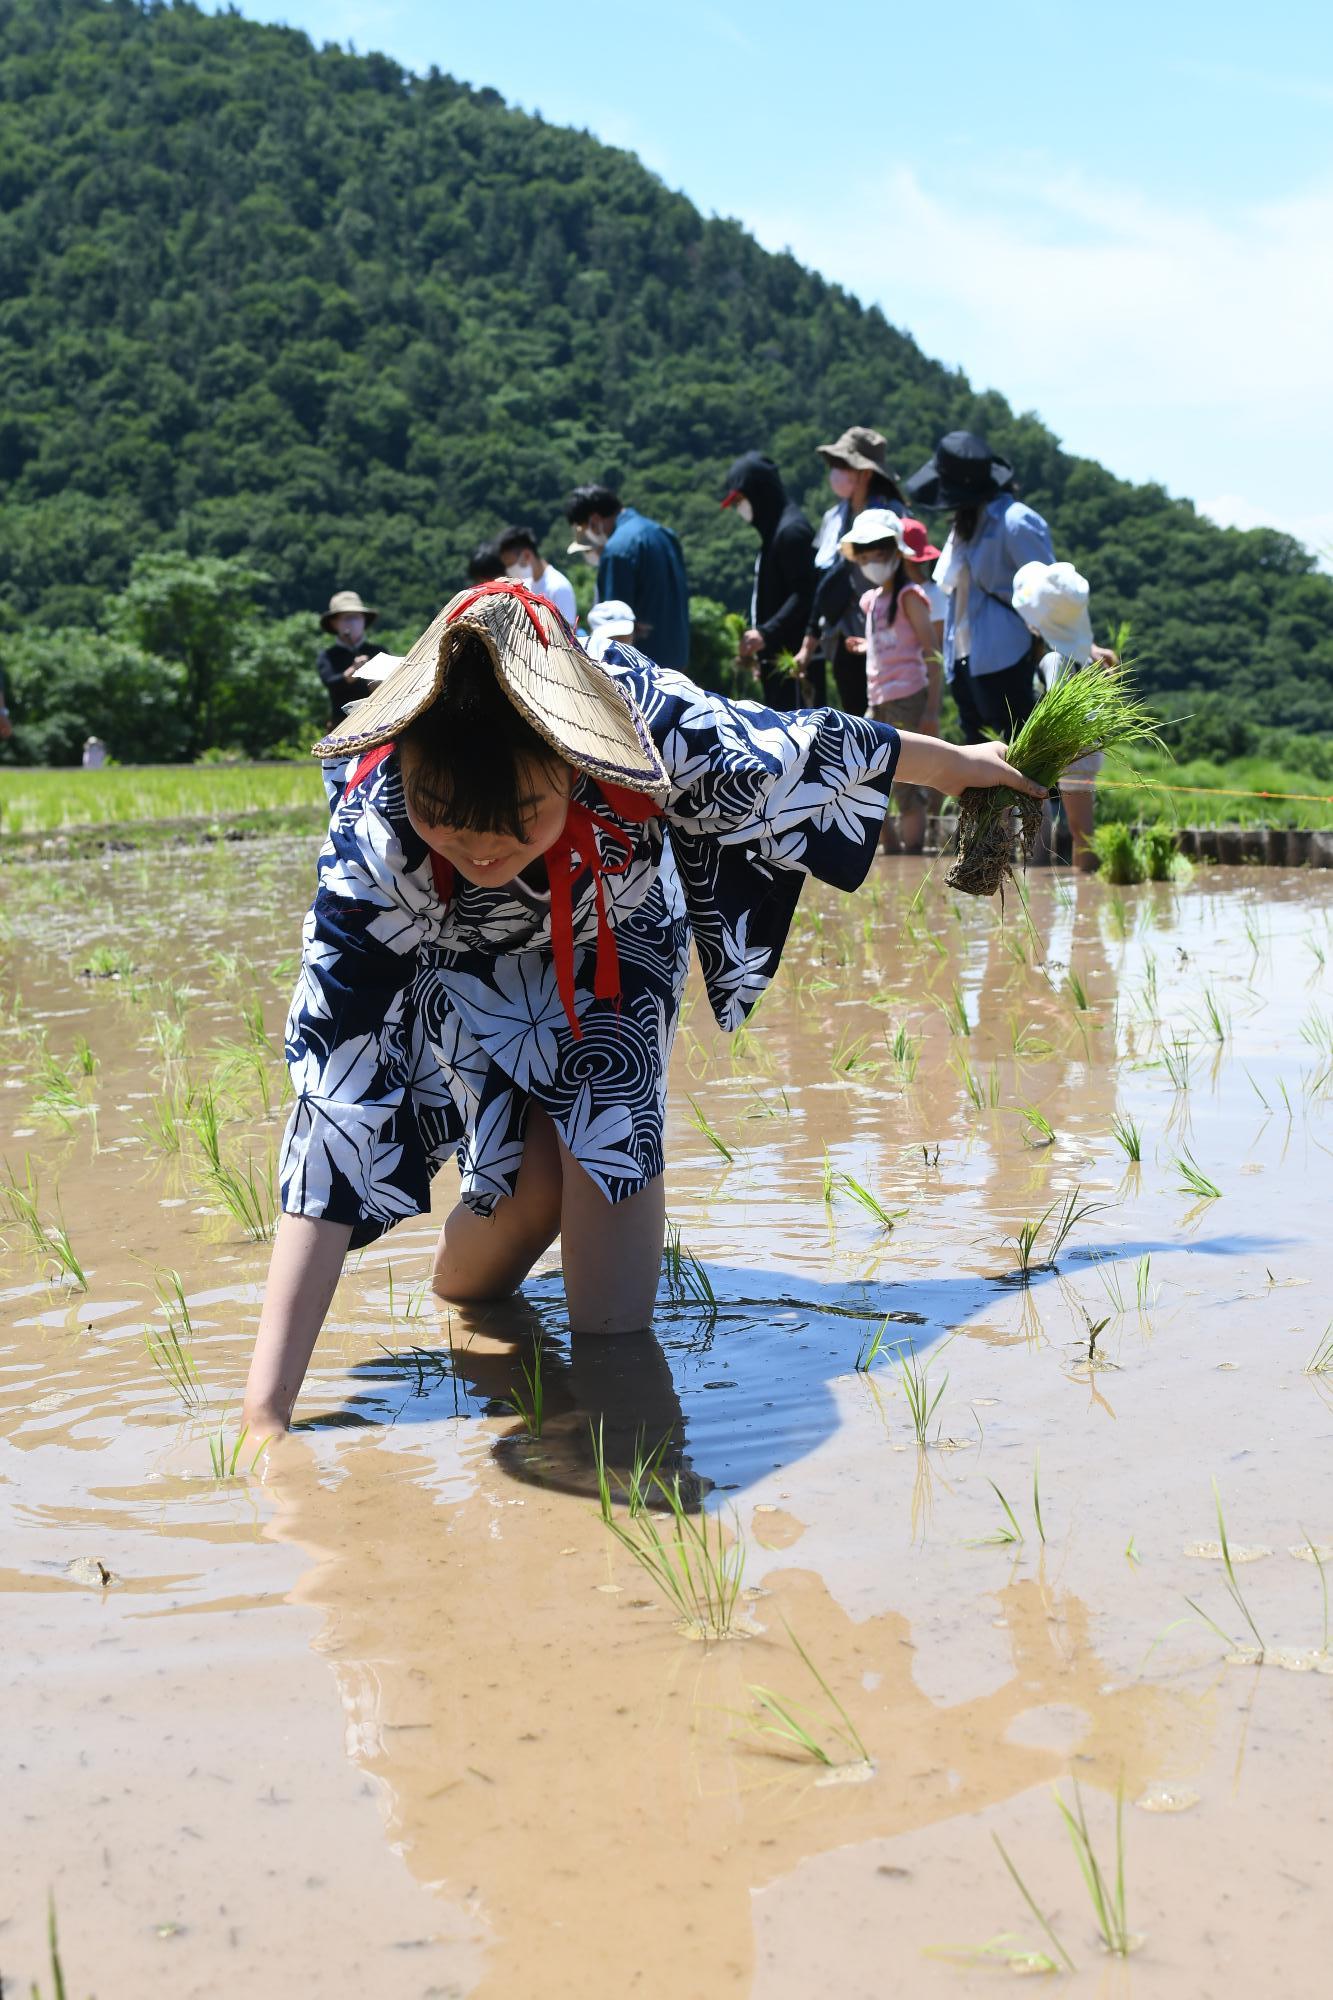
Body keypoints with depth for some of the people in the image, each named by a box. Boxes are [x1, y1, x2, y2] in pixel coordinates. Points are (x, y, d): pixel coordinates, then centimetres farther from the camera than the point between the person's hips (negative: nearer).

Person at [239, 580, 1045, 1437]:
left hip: (619, 938, 2)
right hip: (458, 971, -1)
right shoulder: (372, 846, -41)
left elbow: (794, 754, -18)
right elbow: (333, 1116, -42)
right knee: (533, 1181, -18)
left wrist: (957, 762, 3)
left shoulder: (641, 718, -40)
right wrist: (265, 1415, -47)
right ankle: (455, 1288, 13)